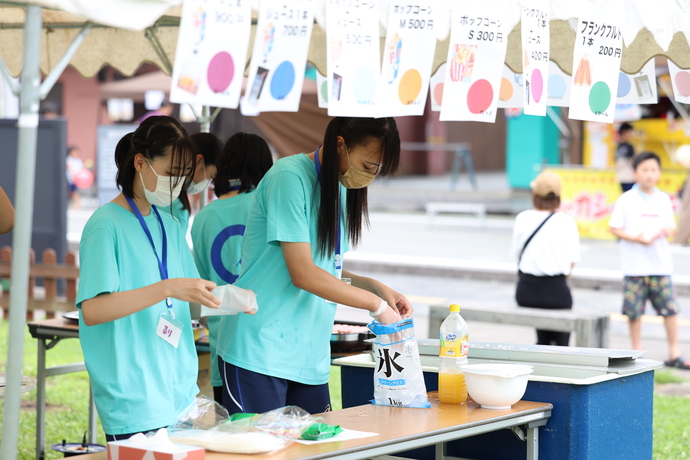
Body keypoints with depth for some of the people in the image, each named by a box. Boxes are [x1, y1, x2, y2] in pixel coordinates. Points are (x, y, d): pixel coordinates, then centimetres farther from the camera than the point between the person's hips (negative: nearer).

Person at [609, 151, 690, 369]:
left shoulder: (664, 200, 9)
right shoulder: (626, 200, -3)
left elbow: (671, 227, 16)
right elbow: (614, 228, -4)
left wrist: (668, 231, -8)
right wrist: (637, 238, -15)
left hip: (661, 264, 3)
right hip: (634, 267, -3)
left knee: (670, 308, -1)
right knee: (634, 311, 2)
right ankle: (637, 353, 16)